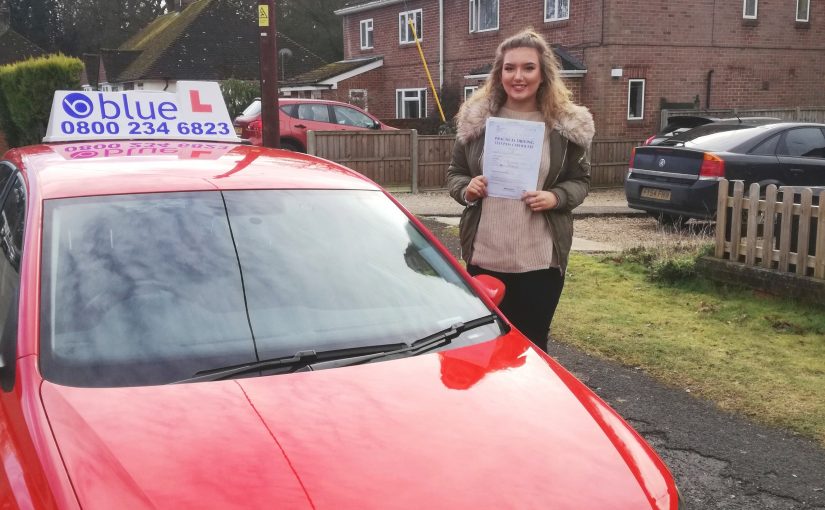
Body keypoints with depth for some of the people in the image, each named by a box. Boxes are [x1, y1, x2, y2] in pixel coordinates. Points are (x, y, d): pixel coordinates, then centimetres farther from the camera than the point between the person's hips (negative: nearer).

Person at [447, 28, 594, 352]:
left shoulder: (568, 124, -1)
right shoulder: (475, 118, 2)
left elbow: (580, 181, 6)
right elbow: (454, 174, 11)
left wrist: (556, 197, -15)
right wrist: (466, 190, -12)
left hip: (541, 261, -1)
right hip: (484, 257, 2)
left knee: (531, 346, 8)